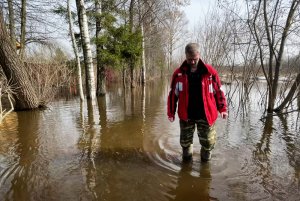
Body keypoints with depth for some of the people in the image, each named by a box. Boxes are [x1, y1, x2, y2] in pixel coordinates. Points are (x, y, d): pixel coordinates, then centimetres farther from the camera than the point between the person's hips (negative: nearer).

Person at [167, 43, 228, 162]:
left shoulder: (210, 71, -4)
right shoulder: (179, 73, -2)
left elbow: (218, 91, 4)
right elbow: (173, 94, 3)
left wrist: (222, 108, -1)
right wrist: (171, 112, 3)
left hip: (205, 115, 0)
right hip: (186, 115, 1)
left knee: (208, 142, 10)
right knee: (185, 142, 15)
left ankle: (205, 161, 37)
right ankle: (187, 160, 40)